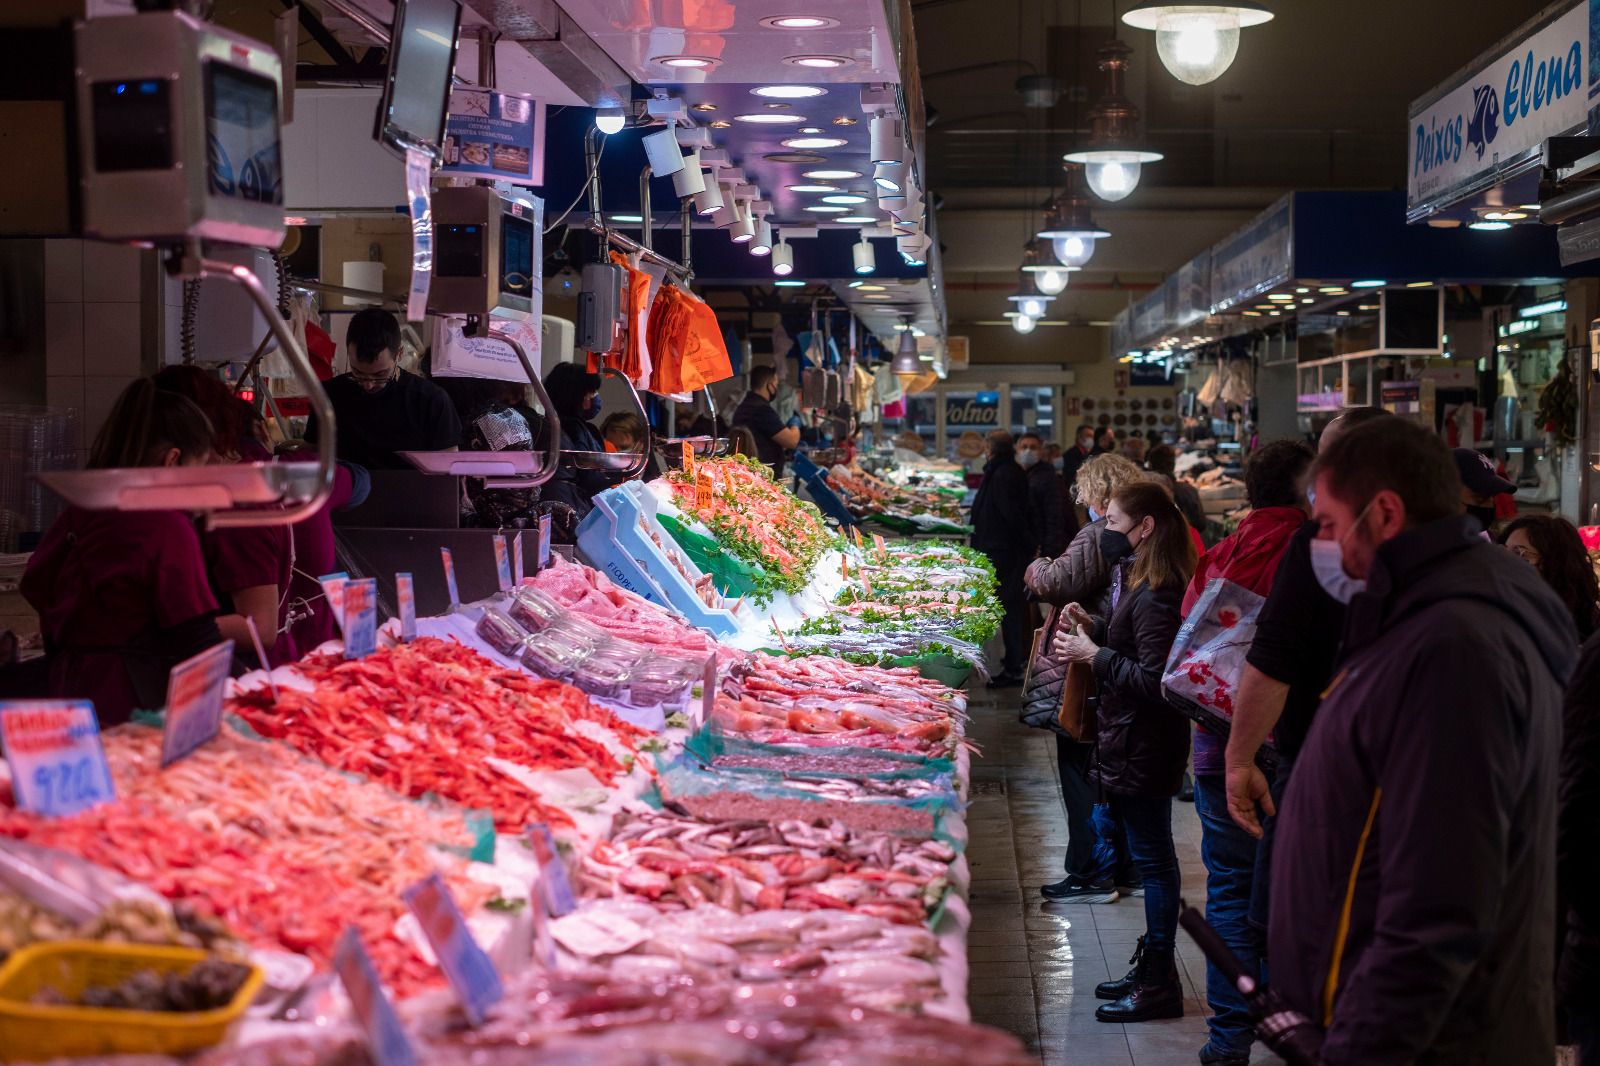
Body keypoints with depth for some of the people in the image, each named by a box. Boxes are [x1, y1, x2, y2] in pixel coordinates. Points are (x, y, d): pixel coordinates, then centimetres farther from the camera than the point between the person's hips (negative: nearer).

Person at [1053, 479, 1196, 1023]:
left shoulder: (1154, 597, -21)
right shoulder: (1145, 585, 12)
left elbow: (1152, 679, -26)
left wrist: (1094, 655, -18)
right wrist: (1093, 628, 6)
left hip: (1144, 748, -11)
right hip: (1136, 742, 11)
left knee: (1152, 858, -3)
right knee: (1150, 856, 17)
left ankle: (1159, 987, 6)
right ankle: (1152, 971, 27)